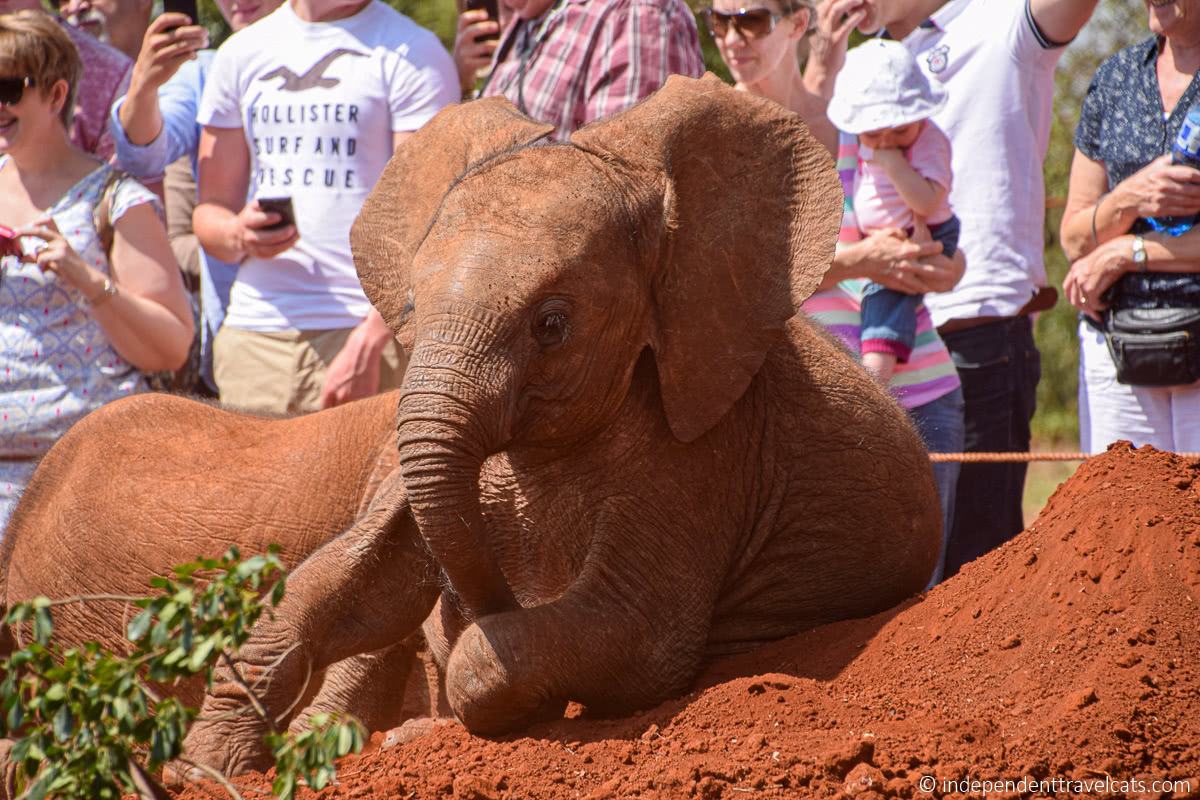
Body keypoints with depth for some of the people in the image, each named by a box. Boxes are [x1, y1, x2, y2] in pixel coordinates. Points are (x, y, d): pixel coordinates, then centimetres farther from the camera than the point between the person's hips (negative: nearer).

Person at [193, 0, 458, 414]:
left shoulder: (411, 53, -2)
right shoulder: (240, 53, 14)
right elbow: (210, 211, 17)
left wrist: (369, 341, -20)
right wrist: (238, 236, -8)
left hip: (372, 333, -4)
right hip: (251, 331, 4)